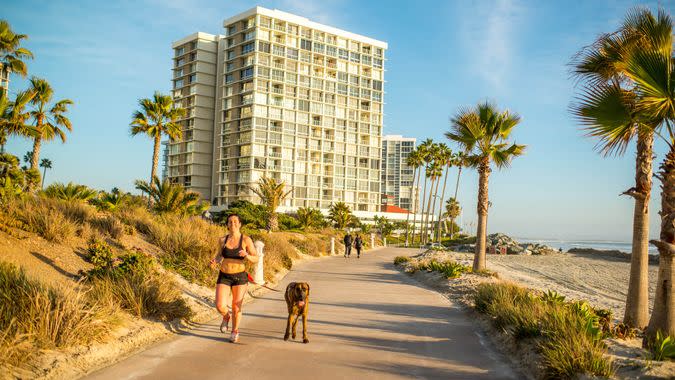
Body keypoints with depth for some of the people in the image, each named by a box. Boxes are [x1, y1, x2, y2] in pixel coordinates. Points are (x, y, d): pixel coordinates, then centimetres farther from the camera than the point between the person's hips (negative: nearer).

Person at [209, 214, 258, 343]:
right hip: (224, 277, 2)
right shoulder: (222, 239, -1)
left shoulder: (246, 240, -9)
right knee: (220, 306, -11)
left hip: (240, 277, -2)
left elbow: (256, 258, -8)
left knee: (236, 307, 3)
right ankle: (226, 317, 26)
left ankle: (235, 332, 30)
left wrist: (247, 255, -30)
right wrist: (215, 261, -10)